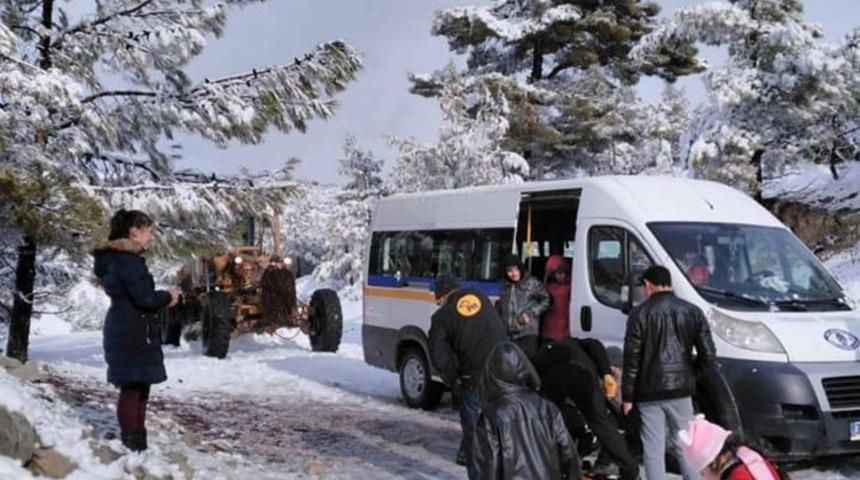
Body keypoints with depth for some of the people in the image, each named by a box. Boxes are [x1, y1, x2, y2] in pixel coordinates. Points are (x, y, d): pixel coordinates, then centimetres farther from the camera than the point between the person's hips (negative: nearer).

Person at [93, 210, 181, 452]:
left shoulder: (117, 257, 14)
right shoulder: (128, 260, -18)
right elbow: (145, 298, -21)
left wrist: (161, 298, 8)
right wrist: (168, 297, -4)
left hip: (125, 330, 11)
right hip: (132, 333, -11)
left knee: (139, 385, 17)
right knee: (133, 386, -5)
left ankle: (135, 439, 25)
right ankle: (131, 441, 2)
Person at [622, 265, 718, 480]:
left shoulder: (640, 314, -5)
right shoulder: (692, 311, 5)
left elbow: (632, 359, -6)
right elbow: (708, 354, 3)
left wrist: (627, 396, 0)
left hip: (649, 393, -3)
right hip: (681, 390, 3)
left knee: (653, 450, 3)